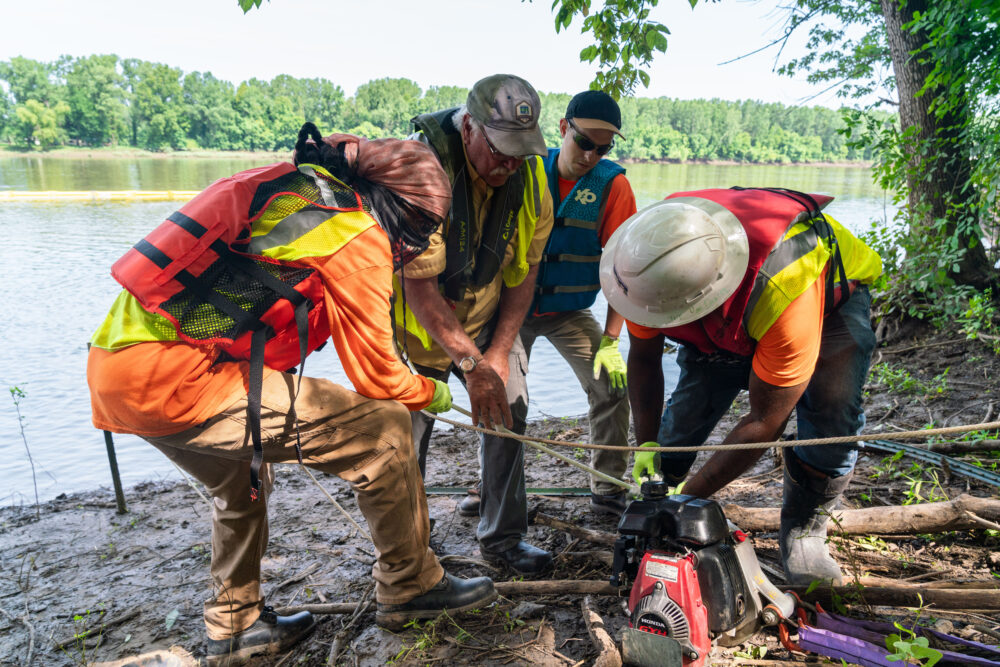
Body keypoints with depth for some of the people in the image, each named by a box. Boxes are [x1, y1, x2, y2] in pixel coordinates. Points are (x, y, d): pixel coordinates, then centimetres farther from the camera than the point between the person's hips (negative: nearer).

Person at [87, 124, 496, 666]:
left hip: (115, 361, 10)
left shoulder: (289, 184, 17)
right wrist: (431, 393, 17)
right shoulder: (358, 232, -8)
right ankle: (409, 587, 16)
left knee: (240, 478, 32)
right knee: (381, 429, -4)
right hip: (171, 377, -10)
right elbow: (375, 376, -3)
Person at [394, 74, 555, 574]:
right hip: (417, 315, -4)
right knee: (406, 429, -6)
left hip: (485, 313, 5)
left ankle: (503, 538, 17)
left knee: (509, 410, -1)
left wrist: (498, 353, -10)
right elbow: (419, 287, -30)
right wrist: (471, 365, -30)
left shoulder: (530, 174, -11)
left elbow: (524, 271, -3)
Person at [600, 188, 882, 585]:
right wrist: (646, 445, -20)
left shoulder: (784, 294, -48)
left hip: (831, 294, -3)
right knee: (692, 403, -8)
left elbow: (765, 422, -37)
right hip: (727, 317, 4)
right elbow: (643, 358, -16)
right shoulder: (652, 250, -34)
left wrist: (689, 495, -32)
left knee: (832, 412, -21)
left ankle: (802, 534, 3)